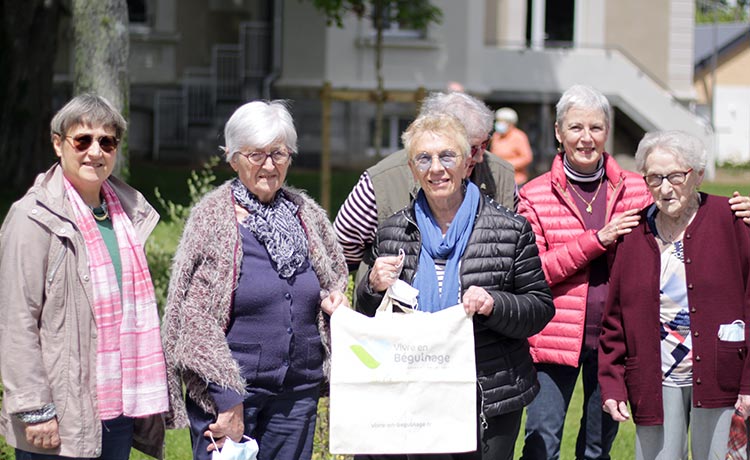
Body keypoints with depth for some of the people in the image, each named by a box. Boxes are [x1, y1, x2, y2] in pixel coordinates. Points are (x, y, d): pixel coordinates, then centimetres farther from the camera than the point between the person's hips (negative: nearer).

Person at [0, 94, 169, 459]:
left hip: (118, 412, 7)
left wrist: (145, 398, 15)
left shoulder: (127, 212, 12)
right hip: (60, 417, -6)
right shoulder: (34, 218, -9)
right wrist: (35, 410, -16)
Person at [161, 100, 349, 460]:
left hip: (298, 391, 5)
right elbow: (195, 318, -9)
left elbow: (335, 278, 27)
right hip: (227, 390, -4)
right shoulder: (212, 217, -4)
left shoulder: (307, 214, 9)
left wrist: (333, 300, 1)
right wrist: (227, 400, -15)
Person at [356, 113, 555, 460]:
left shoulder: (510, 229, -1)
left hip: (492, 402, -2)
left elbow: (541, 308, 0)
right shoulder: (392, 233, 7)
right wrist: (373, 287, -8)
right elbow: (370, 321, 14)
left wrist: (494, 305, -18)